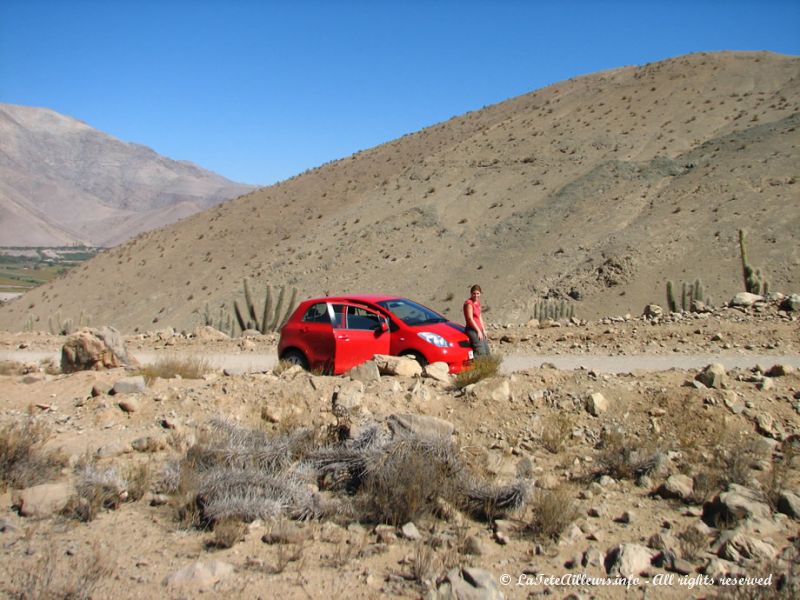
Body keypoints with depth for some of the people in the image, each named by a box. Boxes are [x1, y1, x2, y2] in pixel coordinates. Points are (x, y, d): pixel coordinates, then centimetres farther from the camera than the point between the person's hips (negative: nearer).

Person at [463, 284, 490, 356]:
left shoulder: (478, 302, 14)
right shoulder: (469, 303, -13)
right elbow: (470, 319, -17)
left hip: (479, 330, 10)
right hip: (472, 330, -10)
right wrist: (478, 331, -16)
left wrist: (483, 330, 11)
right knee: (481, 353, -17)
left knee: (487, 352, 12)